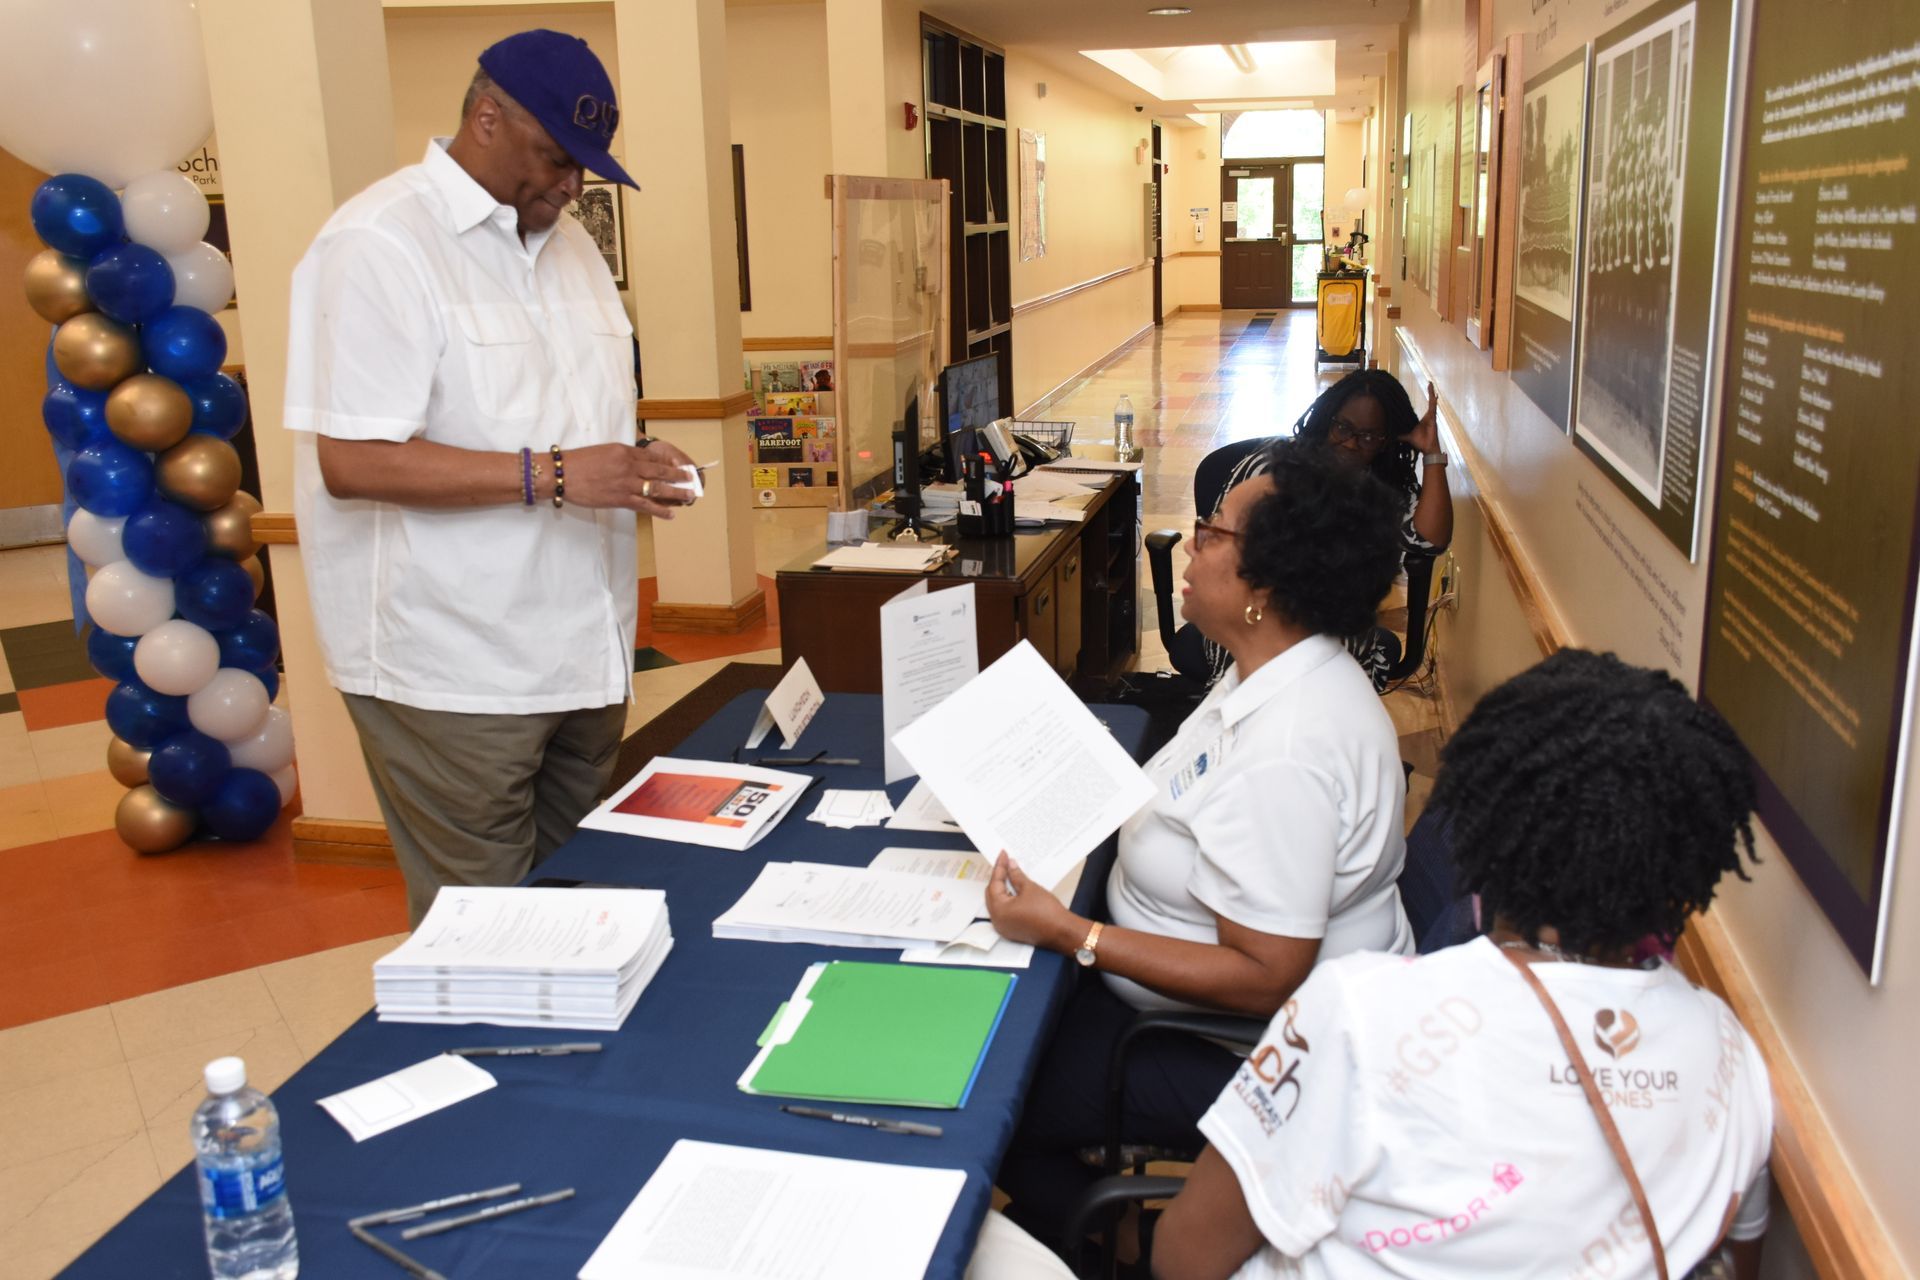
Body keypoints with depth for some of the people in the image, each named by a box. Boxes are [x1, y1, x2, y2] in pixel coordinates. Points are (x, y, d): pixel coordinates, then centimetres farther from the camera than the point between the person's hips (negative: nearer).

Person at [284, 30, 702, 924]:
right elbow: (351, 460, -19)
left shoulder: (567, 242, 14)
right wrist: (550, 475, -24)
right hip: (453, 673, -7)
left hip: (579, 649, 8)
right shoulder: (379, 245, -12)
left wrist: (629, 467, 5)